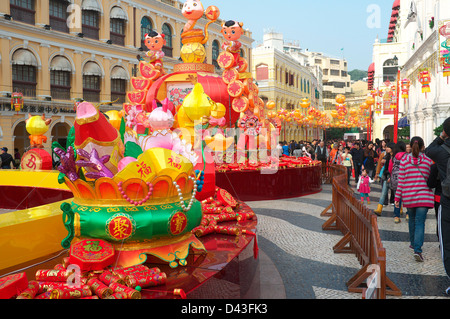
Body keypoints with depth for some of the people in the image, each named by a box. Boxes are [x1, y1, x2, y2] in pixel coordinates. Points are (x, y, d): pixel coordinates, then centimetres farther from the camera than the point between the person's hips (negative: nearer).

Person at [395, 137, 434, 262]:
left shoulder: (404, 160, -1)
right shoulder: (428, 160, -2)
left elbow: (401, 181, -1)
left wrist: (397, 198, 3)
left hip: (408, 196, 2)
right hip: (424, 196, -2)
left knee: (412, 220, 20)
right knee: (420, 222, -3)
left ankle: (413, 243, 35)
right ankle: (417, 249, -14)